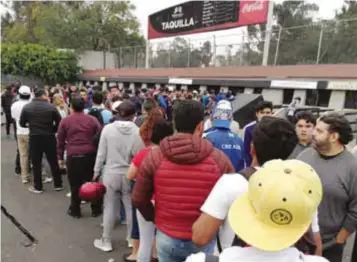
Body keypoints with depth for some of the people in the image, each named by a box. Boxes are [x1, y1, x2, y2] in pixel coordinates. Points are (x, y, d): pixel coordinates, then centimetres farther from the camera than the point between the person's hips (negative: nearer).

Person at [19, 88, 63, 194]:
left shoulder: (26, 107, -1)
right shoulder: (51, 107, -8)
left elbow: (22, 123, 6)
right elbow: (59, 122, -8)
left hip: (34, 137, 1)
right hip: (49, 137, -1)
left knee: (36, 163, 11)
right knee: (53, 162, 10)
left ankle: (38, 187, 18)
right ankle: (58, 185, 19)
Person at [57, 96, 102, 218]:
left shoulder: (65, 121, 4)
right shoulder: (92, 120, 4)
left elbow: (60, 140, 7)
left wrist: (60, 157, 14)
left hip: (73, 156, -1)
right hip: (91, 155, 1)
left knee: (75, 184, 9)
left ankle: (75, 210, 21)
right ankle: (96, 209, 21)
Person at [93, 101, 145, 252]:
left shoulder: (107, 128, -8)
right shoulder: (138, 131, -13)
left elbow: (101, 153, -3)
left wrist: (96, 172, 8)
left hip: (111, 174, 1)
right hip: (131, 175, 0)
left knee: (110, 208, 13)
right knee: (131, 208, 15)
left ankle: (106, 242, 27)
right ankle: (132, 239, 32)